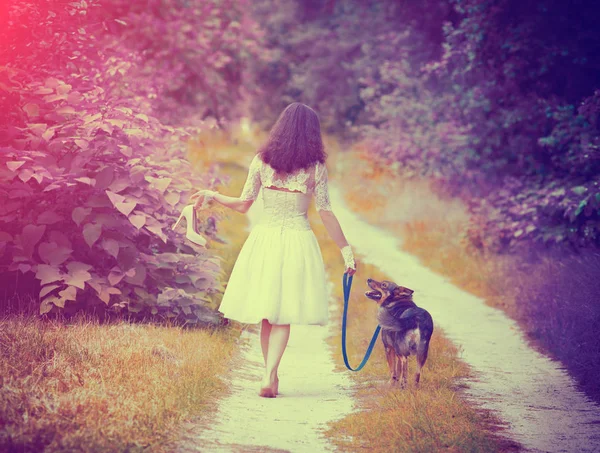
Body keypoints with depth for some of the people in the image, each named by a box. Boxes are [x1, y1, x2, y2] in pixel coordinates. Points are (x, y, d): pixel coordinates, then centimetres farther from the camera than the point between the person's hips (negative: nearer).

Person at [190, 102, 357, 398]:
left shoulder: (261, 161, 0)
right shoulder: (315, 167, -3)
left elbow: (243, 205, 1)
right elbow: (326, 214, -3)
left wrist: (211, 196, 17)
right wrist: (345, 249, 5)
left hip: (264, 238, 1)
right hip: (297, 241, -1)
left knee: (266, 311, 12)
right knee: (284, 314, 3)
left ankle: (271, 375, 16)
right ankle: (270, 374, -13)